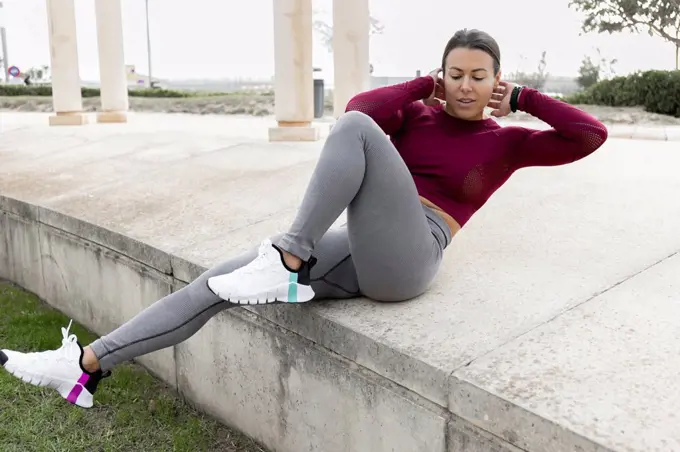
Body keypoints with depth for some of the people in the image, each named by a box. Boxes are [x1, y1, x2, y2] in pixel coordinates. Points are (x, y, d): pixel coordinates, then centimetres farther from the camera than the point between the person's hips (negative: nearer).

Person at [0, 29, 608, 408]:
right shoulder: (416, 114, 16)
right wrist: (425, 84, 4)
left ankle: (288, 261, -24)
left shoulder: (505, 143, 10)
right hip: (357, 252, 5)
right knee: (219, 283, -5)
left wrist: (523, 98, 5)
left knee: (354, 130, -25)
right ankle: (88, 365, 2)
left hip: (405, 260, -5)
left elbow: (591, 135, 5)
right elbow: (360, 105, -3)